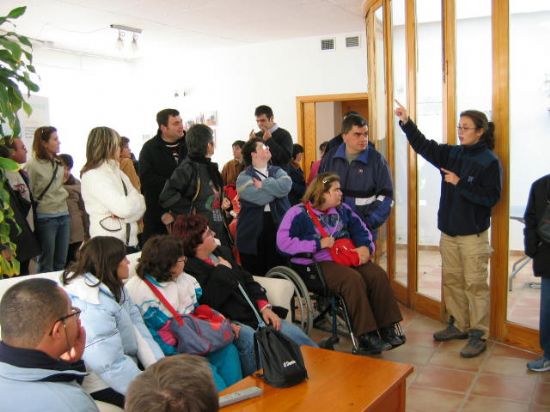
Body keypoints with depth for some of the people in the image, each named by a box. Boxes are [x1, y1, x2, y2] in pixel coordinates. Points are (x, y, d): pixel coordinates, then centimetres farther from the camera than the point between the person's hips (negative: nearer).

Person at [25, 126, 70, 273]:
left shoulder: (59, 164, 11)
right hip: (45, 218, -7)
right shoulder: (32, 165, -11)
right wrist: (40, 206, -4)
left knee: (61, 262, 13)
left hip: (64, 215, 7)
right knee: (46, 263, 3)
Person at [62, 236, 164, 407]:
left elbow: (137, 328, -2)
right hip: (103, 383, -8)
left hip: (124, 363, 8)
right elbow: (111, 367, -29)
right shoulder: (90, 307, -27)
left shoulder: (113, 287, 2)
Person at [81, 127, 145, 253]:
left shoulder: (117, 172, 13)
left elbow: (140, 205, 6)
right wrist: (135, 196, -1)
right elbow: (125, 208, -21)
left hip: (130, 242, 7)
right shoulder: (93, 176, -11)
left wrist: (123, 214, -13)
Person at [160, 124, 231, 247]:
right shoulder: (187, 168, -14)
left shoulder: (210, 167, 14)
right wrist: (190, 211, -16)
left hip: (219, 230, 9)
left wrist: (222, 202, 7)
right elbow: (167, 196, -23)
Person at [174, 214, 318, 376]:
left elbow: (247, 280, 17)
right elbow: (207, 302, -21)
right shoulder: (189, 269, -10)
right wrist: (222, 271, -10)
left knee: (292, 332, -12)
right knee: (249, 338, -36)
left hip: (253, 314, 7)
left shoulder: (223, 251, 16)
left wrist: (264, 306, 2)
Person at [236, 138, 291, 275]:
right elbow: (257, 197, -19)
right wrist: (276, 188, -5)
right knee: (255, 275, 4)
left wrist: (263, 184, -10)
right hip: (253, 231, -3)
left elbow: (286, 185, -9)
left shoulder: (277, 171, 14)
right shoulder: (244, 177, -1)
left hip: (278, 227, 3)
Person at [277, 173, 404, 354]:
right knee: (353, 279, -32)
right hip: (318, 264, -6)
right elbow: (283, 242, -14)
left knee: (378, 275, -19)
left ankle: (387, 329, -12)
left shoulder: (342, 210, 17)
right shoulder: (300, 213, -3)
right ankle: (366, 337, -26)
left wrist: (366, 247, -1)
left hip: (348, 258, 6)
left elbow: (361, 231, 22)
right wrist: (319, 244, -15)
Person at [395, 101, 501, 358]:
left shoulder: (489, 161, -10)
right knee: (451, 280, 14)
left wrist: (460, 183, -19)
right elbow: (424, 146, 6)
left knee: (475, 284, -1)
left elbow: (491, 197, -16)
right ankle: (459, 325, 28)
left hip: (473, 233, -7)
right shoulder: (451, 154, 7)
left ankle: (478, 334, 8)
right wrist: (406, 123, -5)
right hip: (449, 231, 7)